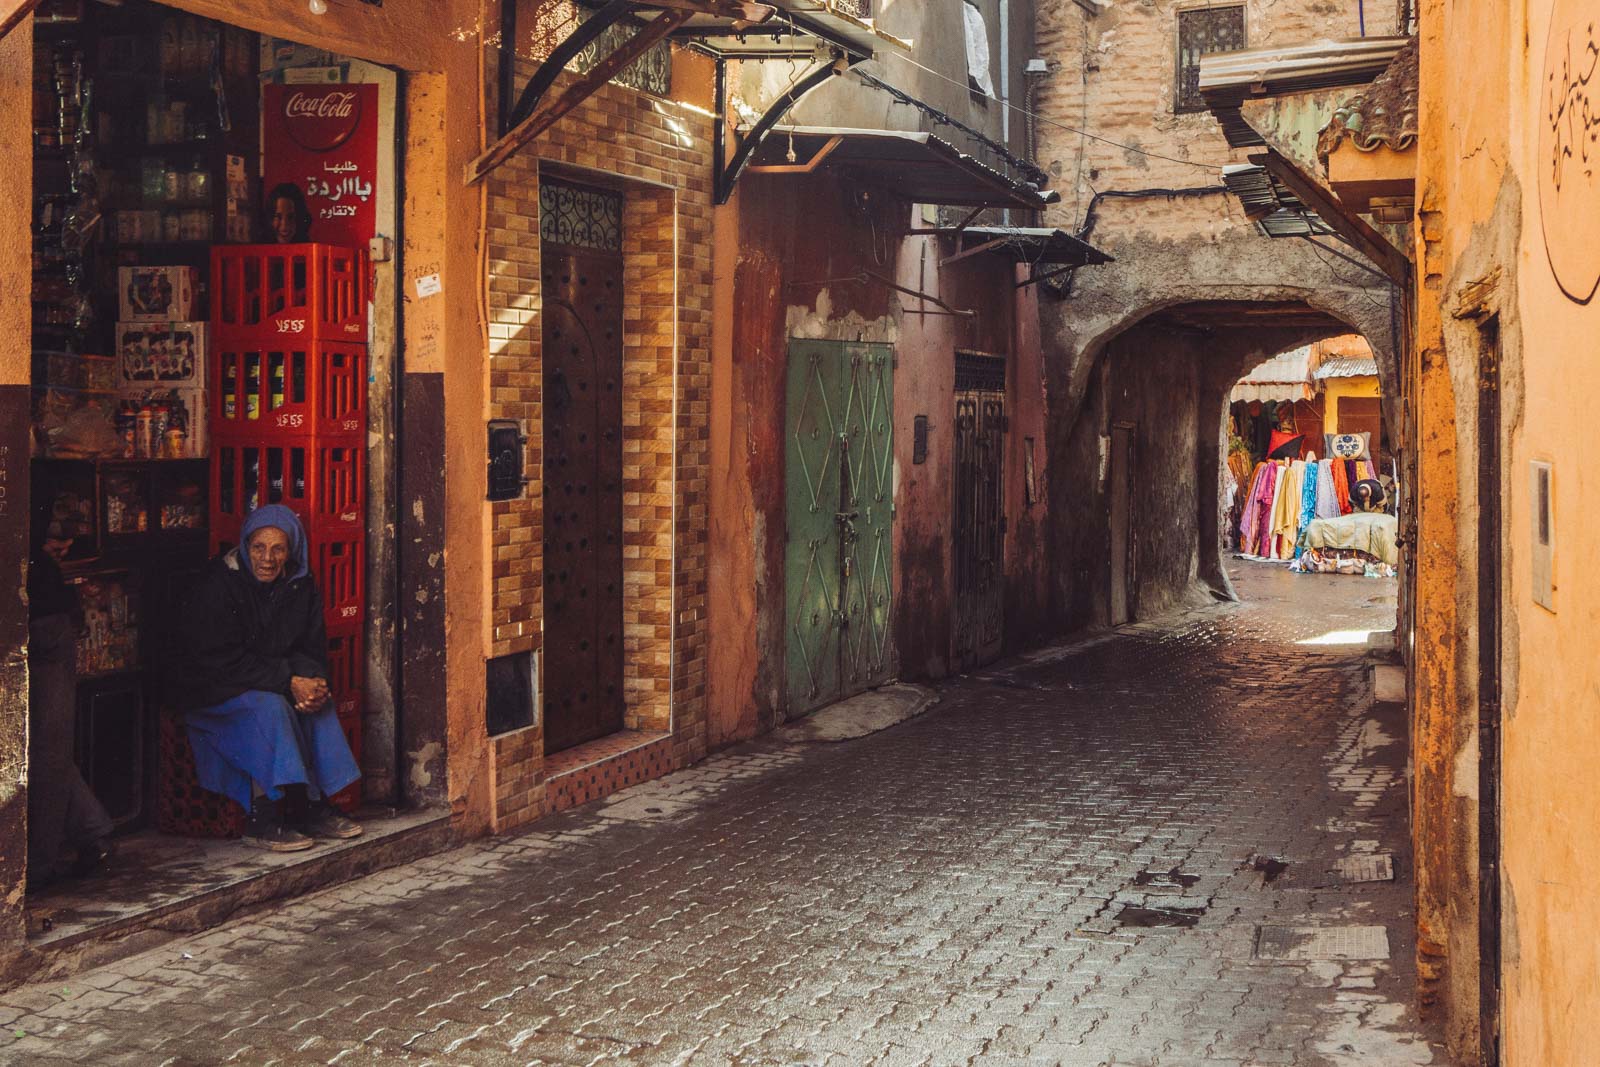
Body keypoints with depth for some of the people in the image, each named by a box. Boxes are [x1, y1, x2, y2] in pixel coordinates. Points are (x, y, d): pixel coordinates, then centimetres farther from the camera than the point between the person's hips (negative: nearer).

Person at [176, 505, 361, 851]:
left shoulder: (300, 585, 1)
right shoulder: (219, 584, -18)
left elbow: (312, 649, 6)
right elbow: (221, 661, -22)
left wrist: (312, 680, -19)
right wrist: (289, 681, -27)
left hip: (275, 684, 7)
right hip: (211, 693, -6)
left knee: (317, 701, -18)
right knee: (269, 707, -31)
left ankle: (316, 809, -14)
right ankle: (261, 823, -30)